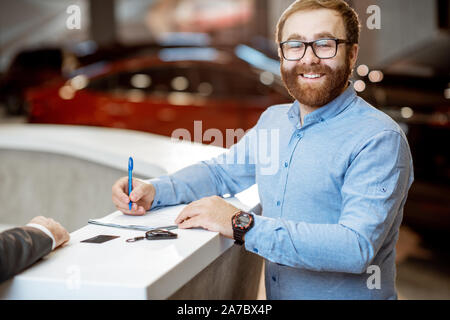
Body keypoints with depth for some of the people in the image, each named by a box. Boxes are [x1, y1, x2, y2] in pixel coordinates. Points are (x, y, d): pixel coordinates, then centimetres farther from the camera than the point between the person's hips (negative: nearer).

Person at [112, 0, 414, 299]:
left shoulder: (380, 140, -14)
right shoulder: (273, 120, 8)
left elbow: (357, 248, -23)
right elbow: (220, 171, 21)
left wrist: (243, 225, -25)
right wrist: (153, 190, 4)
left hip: (346, 294, -5)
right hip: (275, 295, 5)